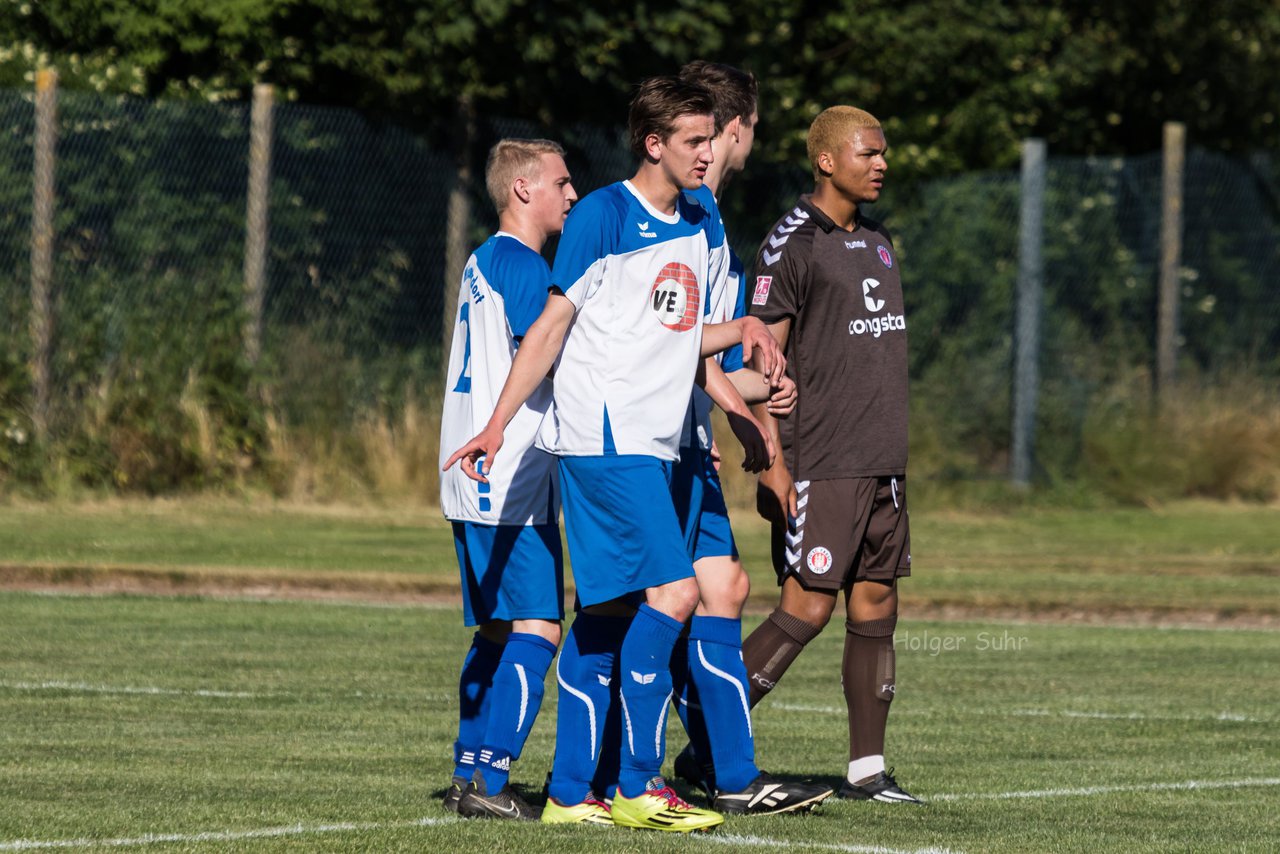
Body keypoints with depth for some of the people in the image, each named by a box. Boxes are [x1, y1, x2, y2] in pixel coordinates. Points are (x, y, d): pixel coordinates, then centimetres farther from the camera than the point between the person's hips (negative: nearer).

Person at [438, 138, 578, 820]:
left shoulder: (484, 261, 20)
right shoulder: (521, 264, -11)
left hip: (477, 479, 10)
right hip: (511, 483, -10)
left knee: (498, 630, 12)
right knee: (536, 629, -12)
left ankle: (469, 778, 12)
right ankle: (487, 779, -17)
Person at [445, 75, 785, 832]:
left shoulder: (703, 223, 15)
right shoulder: (603, 217, -7)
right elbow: (553, 327, -6)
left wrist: (745, 330, 5)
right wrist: (497, 425, -11)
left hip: (653, 443, 8)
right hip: (603, 436, -8)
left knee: (608, 614, 7)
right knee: (673, 589, -16)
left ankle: (570, 791, 10)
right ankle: (641, 785, -13)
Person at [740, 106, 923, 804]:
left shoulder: (877, 242, 17)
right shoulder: (790, 244, -9)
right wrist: (773, 461, -17)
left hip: (880, 460, 8)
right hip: (819, 465, -8)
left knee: (876, 606, 6)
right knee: (807, 609, -10)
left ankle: (867, 769, 9)